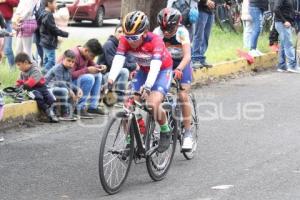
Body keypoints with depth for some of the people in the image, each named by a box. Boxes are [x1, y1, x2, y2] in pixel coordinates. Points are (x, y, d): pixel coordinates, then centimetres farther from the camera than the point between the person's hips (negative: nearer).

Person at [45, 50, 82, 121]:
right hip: (48, 88, -10)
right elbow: (60, 83, -28)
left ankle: (69, 113, 0)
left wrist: (78, 89, -10)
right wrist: (70, 91, -27)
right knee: (63, 91, -34)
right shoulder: (58, 68, -18)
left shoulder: (68, 71, 12)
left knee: (74, 92, 7)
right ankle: (64, 114, -28)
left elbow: (69, 84, 7)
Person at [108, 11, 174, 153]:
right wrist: (110, 80, -52)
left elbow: (155, 66, -45)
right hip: (143, 70, 5)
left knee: (153, 104, -25)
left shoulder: (155, 41, -34)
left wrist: (147, 86, -61)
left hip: (162, 70, -5)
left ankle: (165, 132, 2)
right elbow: (118, 60, -33)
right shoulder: (125, 41, -22)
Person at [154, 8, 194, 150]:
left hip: (182, 64, -2)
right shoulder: (157, 32, -21)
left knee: (183, 96, -15)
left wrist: (178, 69, -51)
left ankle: (188, 133, -8)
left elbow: (187, 56, -34)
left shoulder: (182, 32, -27)